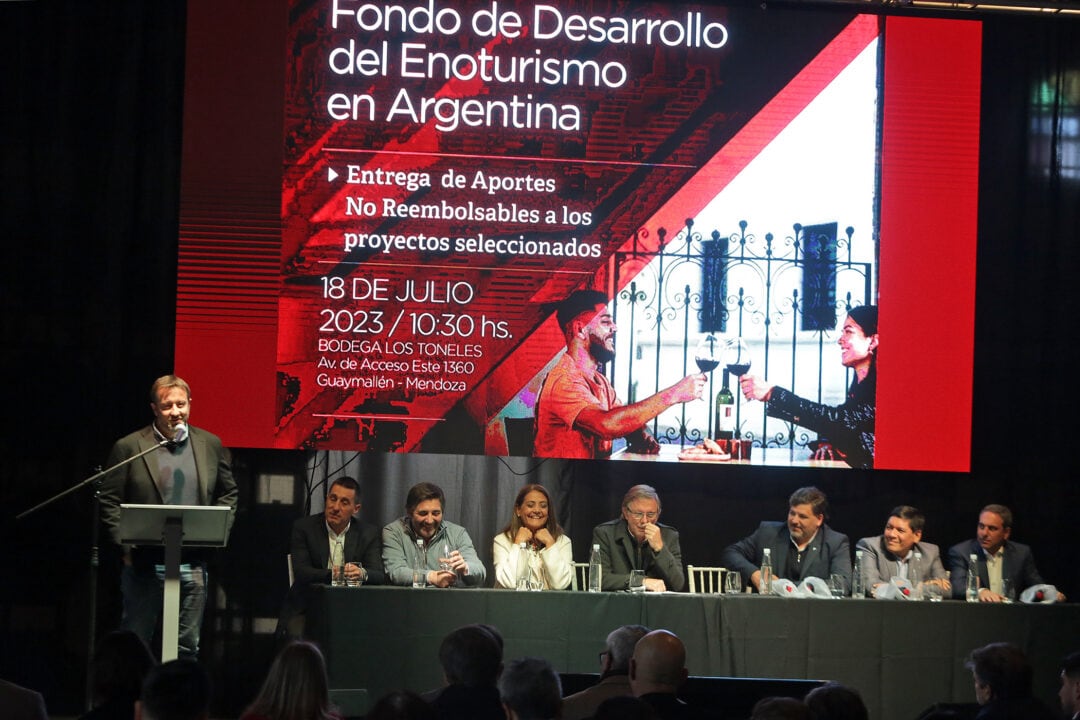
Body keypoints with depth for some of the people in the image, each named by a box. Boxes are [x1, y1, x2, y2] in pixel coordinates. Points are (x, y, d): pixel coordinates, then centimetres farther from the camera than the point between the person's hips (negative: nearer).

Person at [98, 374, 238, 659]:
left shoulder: (210, 444, 8)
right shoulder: (129, 447, -2)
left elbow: (228, 494, 17)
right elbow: (109, 500, 0)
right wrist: (125, 544, -9)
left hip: (193, 564, 3)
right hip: (144, 563, -2)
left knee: (188, 645, 7)